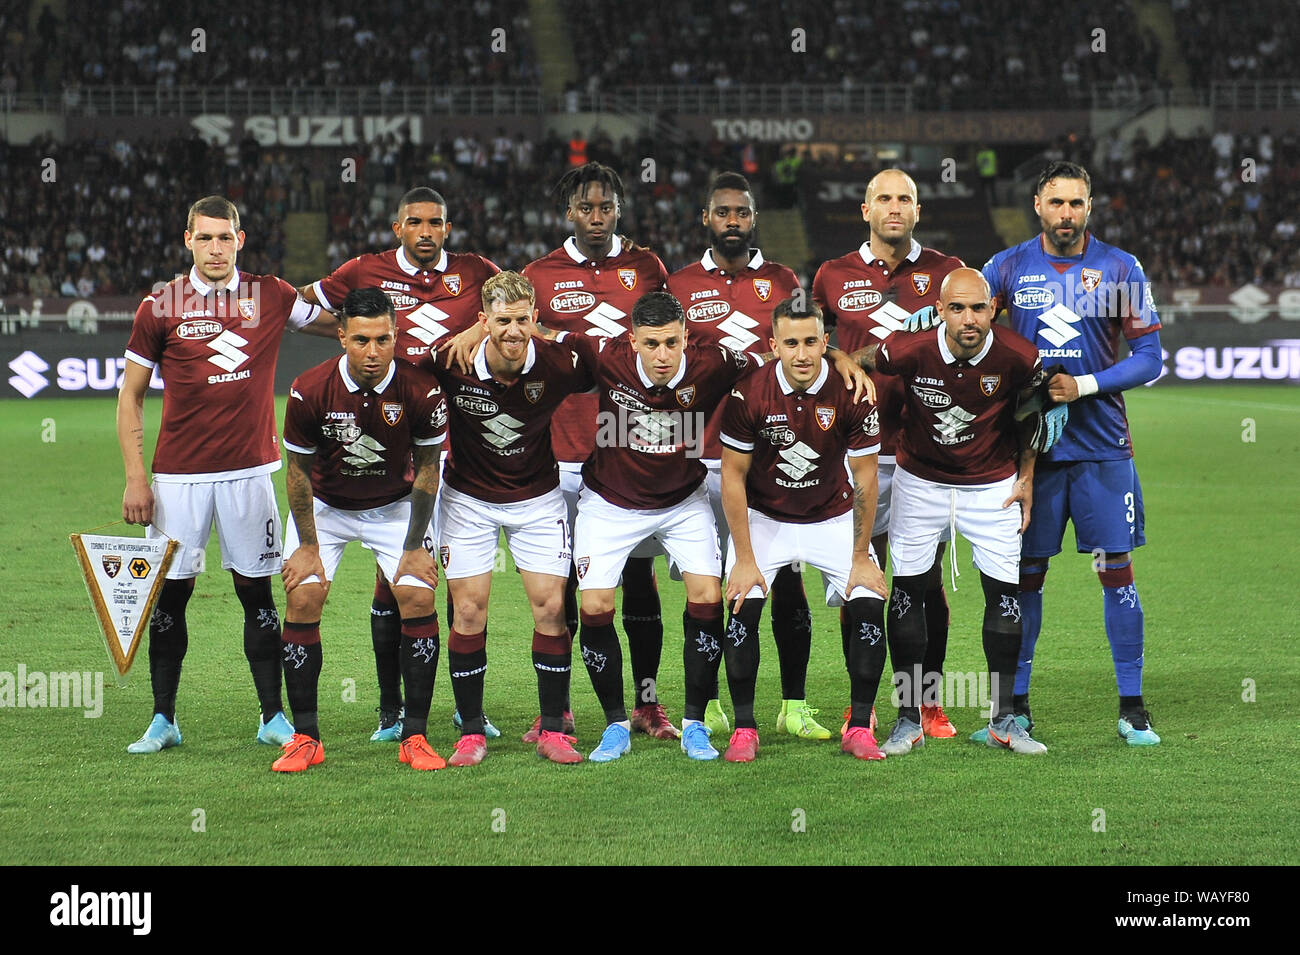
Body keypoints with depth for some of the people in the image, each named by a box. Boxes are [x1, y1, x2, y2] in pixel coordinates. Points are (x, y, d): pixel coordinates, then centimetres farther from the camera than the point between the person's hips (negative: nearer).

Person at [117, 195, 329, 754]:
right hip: (178, 474, 0)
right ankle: (163, 721, 11)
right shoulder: (160, 306, 0)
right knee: (169, 594, 2)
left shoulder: (271, 297, 3)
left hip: (249, 471, 1)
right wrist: (135, 478, -1)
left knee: (256, 592, 3)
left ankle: (273, 717, 10)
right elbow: (131, 394, 5)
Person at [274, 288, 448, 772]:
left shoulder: (421, 390, -24)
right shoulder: (310, 390, -25)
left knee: (418, 599, -14)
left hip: (395, 505, 0)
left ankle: (415, 736, -5)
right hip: (325, 506, 0)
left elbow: (426, 468, -10)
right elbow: (299, 471, -10)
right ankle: (305, 737, -4)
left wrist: (414, 547, -8)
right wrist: (308, 545, -9)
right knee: (303, 599, -13)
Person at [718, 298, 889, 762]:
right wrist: (744, 560, -13)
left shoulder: (851, 394, -20)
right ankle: (744, 729, -5)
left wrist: (861, 559, -10)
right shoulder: (749, 394, -21)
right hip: (764, 518, -1)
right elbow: (733, 475, -11)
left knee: (869, 605, -15)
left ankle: (860, 728, -2)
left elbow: (865, 479, -11)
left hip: (833, 518, 1)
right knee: (744, 607, -18)